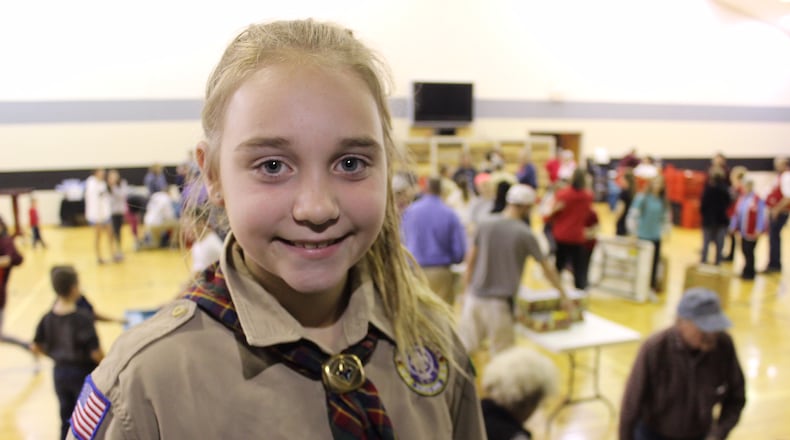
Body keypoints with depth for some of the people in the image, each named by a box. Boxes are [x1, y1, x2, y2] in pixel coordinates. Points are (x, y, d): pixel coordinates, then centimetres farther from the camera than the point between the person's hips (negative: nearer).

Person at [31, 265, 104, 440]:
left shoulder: (48, 318, -5)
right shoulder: (83, 318, -23)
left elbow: (36, 347, 2)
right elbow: (96, 352, -23)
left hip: (60, 372, 5)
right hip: (82, 373, -5)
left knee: (66, 420, 19)